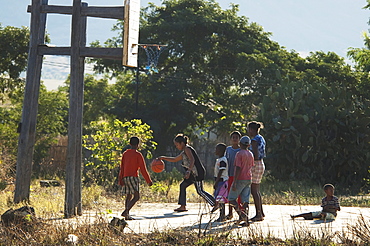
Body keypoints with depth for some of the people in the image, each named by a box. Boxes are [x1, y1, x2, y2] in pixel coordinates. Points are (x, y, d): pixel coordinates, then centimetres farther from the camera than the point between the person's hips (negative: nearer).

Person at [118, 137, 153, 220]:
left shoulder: (125, 153, 13)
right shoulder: (138, 155, -4)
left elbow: (122, 168, 15)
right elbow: (143, 169, -5)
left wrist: (120, 180, 20)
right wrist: (149, 181, 0)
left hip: (125, 177, 7)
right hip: (133, 177, -7)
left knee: (129, 196, 15)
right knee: (136, 196, -11)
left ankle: (127, 215, 6)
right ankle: (126, 211, -29)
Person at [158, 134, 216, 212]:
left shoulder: (187, 149, -9)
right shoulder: (183, 152, 21)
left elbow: (192, 160, -24)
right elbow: (174, 159, 33)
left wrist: (188, 171, -35)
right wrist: (164, 158, 25)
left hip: (198, 172, -10)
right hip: (194, 173, 10)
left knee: (200, 191, -11)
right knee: (183, 186, 10)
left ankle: (215, 204, -10)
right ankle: (183, 206, 10)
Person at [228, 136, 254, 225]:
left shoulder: (239, 154, -12)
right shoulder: (251, 154, 11)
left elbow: (238, 169, -18)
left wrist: (234, 182, -19)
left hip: (240, 179, -7)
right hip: (248, 179, 7)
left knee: (231, 199, 0)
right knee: (245, 200, 5)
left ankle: (241, 213, -19)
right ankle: (246, 219, -3)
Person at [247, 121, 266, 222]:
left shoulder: (254, 140, -15)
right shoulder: (261, 139, 14)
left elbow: (256, 156, -21)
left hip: (255, 165, -10)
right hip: (261, 164, 10)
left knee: (254, 190, -7)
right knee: (256, 190, 16)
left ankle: (258, 214, -7)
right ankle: (261, 212, 20)